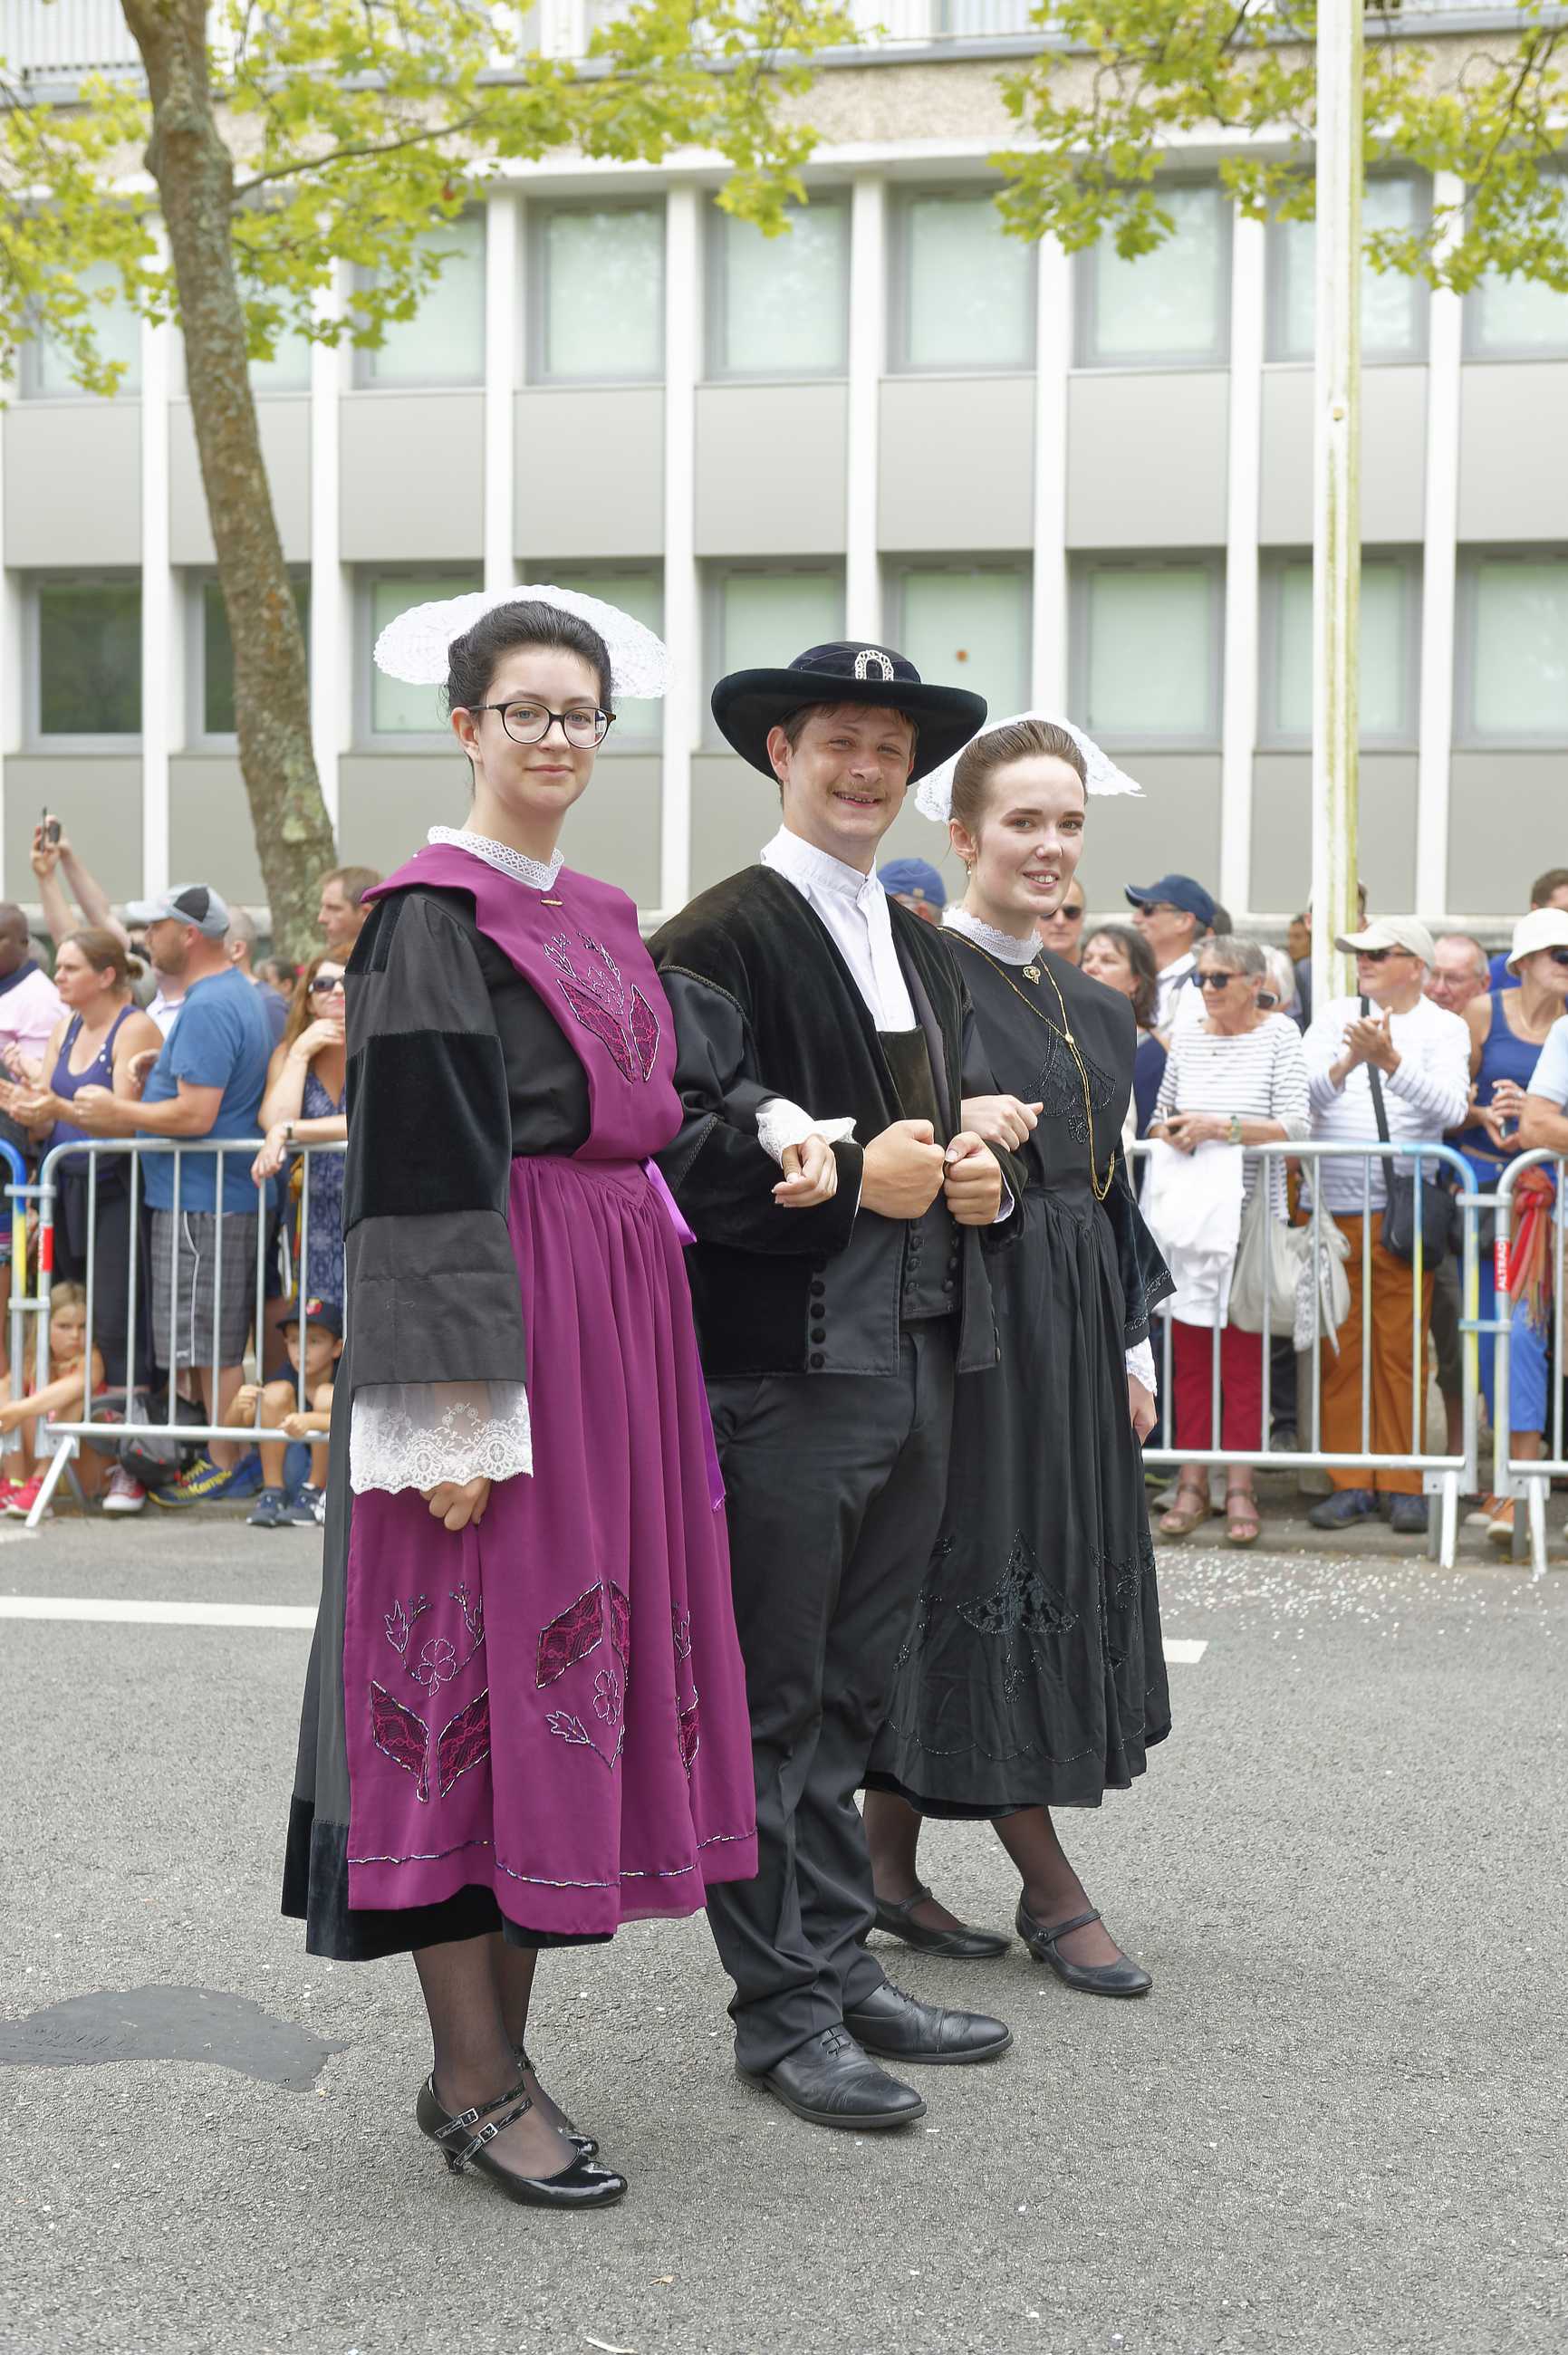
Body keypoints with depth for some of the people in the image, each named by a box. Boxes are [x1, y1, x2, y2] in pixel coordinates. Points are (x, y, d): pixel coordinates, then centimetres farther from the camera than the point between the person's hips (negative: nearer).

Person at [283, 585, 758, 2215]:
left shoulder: (604, 918, 16)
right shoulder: (432, 917, -9)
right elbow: (418, 1166, -15)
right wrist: (455, 1404, -21)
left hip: (623, 1309, 8)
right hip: (497, 1315, -8)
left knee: (575, 1659, 9)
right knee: (475, 1659, -4)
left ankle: (494, 2044, 18)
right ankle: (474, 2079, 4)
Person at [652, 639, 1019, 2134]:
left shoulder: (922, 949, 17)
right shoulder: (719, 939, -8)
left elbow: (965, 1116, 23)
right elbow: (678, 1147, -16)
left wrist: (982, 1180, 1)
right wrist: (849, 1181, -23)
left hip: (914, 1363, 8)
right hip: (781, 1367, -8)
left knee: (848, 1692, 16)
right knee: (771, 1701, 1)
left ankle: (838, 1964, 27)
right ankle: (780, 2008, 10)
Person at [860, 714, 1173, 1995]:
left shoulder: (1094, 1008, 14)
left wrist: (1133, 1345, 13)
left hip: (1074, 1330, 8)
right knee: (983, 1571, -2)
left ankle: (889, 1864, 19)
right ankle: (1050, 1889, 8)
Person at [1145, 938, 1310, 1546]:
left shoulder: (1278, 1034, -2)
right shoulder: (1186, 1040, 10)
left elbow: (1296, 1124, -10)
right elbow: (1159, 1118, 17)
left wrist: (1222, 1126, -19)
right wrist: (1167, 1132, -6)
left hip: (1249, 1215, -4)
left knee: (1244, 1357, 0)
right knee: (1188, 1354, 5)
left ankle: (1239, 1487, 6)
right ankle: (1192, 1484, 11)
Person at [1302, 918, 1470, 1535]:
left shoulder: (1444, 1028, 5)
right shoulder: (1336, 1016, 10)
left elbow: (1449, 1108, -11)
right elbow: (1302, 1095, -2)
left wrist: (1390, 1061, -23)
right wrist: (1349, 1061, -20)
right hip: (1333, 1206, 2)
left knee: (1401, 1348, 0)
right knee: (1339, 1346, 3)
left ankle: (1403, 1484, 8)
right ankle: (1350, 1482, 11)